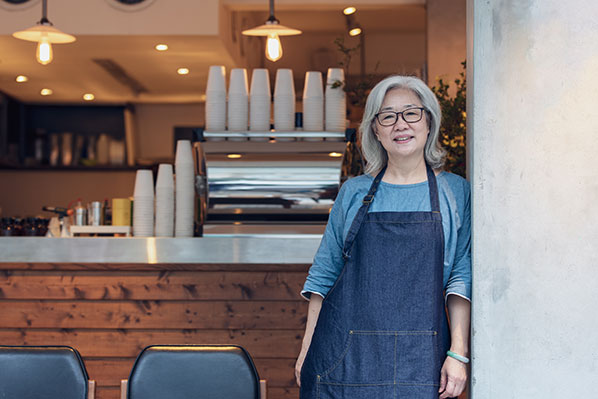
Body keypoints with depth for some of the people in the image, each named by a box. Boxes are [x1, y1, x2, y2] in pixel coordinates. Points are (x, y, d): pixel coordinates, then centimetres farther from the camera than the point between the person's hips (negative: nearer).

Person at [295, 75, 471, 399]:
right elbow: (324, 273, 12)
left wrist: (458, 353, -7)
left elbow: (463, 277, 2)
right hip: (346, 353, 1)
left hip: (420, 360, -1)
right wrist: (307, 350, 8)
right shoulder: (354, 192, 9)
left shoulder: (456, 192, 5)